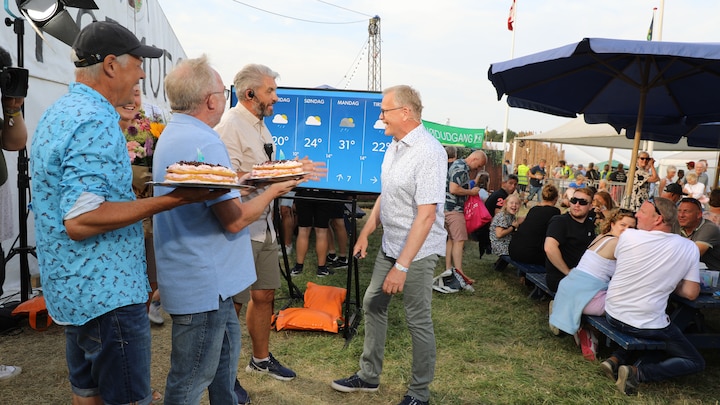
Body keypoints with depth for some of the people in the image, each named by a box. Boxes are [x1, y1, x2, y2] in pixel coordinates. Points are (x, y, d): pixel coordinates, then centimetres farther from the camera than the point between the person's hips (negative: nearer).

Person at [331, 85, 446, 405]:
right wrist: (366, 231, 16)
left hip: (417, 250, -9)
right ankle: (369, 376, 34)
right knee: (372, 305, 16)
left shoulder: (428, 152, -21)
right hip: (389, 245, 9)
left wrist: (402, 265, -27)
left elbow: (426, 214, -26)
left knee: (418, 321, 4)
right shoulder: (394, 146, 6)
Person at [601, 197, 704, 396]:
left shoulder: (628, 235, -10)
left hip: (613, 315, 3)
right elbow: (691, 293, -6)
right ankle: (638, 372, -5)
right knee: (696, 362, 18)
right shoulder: (689, 248, -8)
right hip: (648, 325, -3)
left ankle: (617, 359, 9)